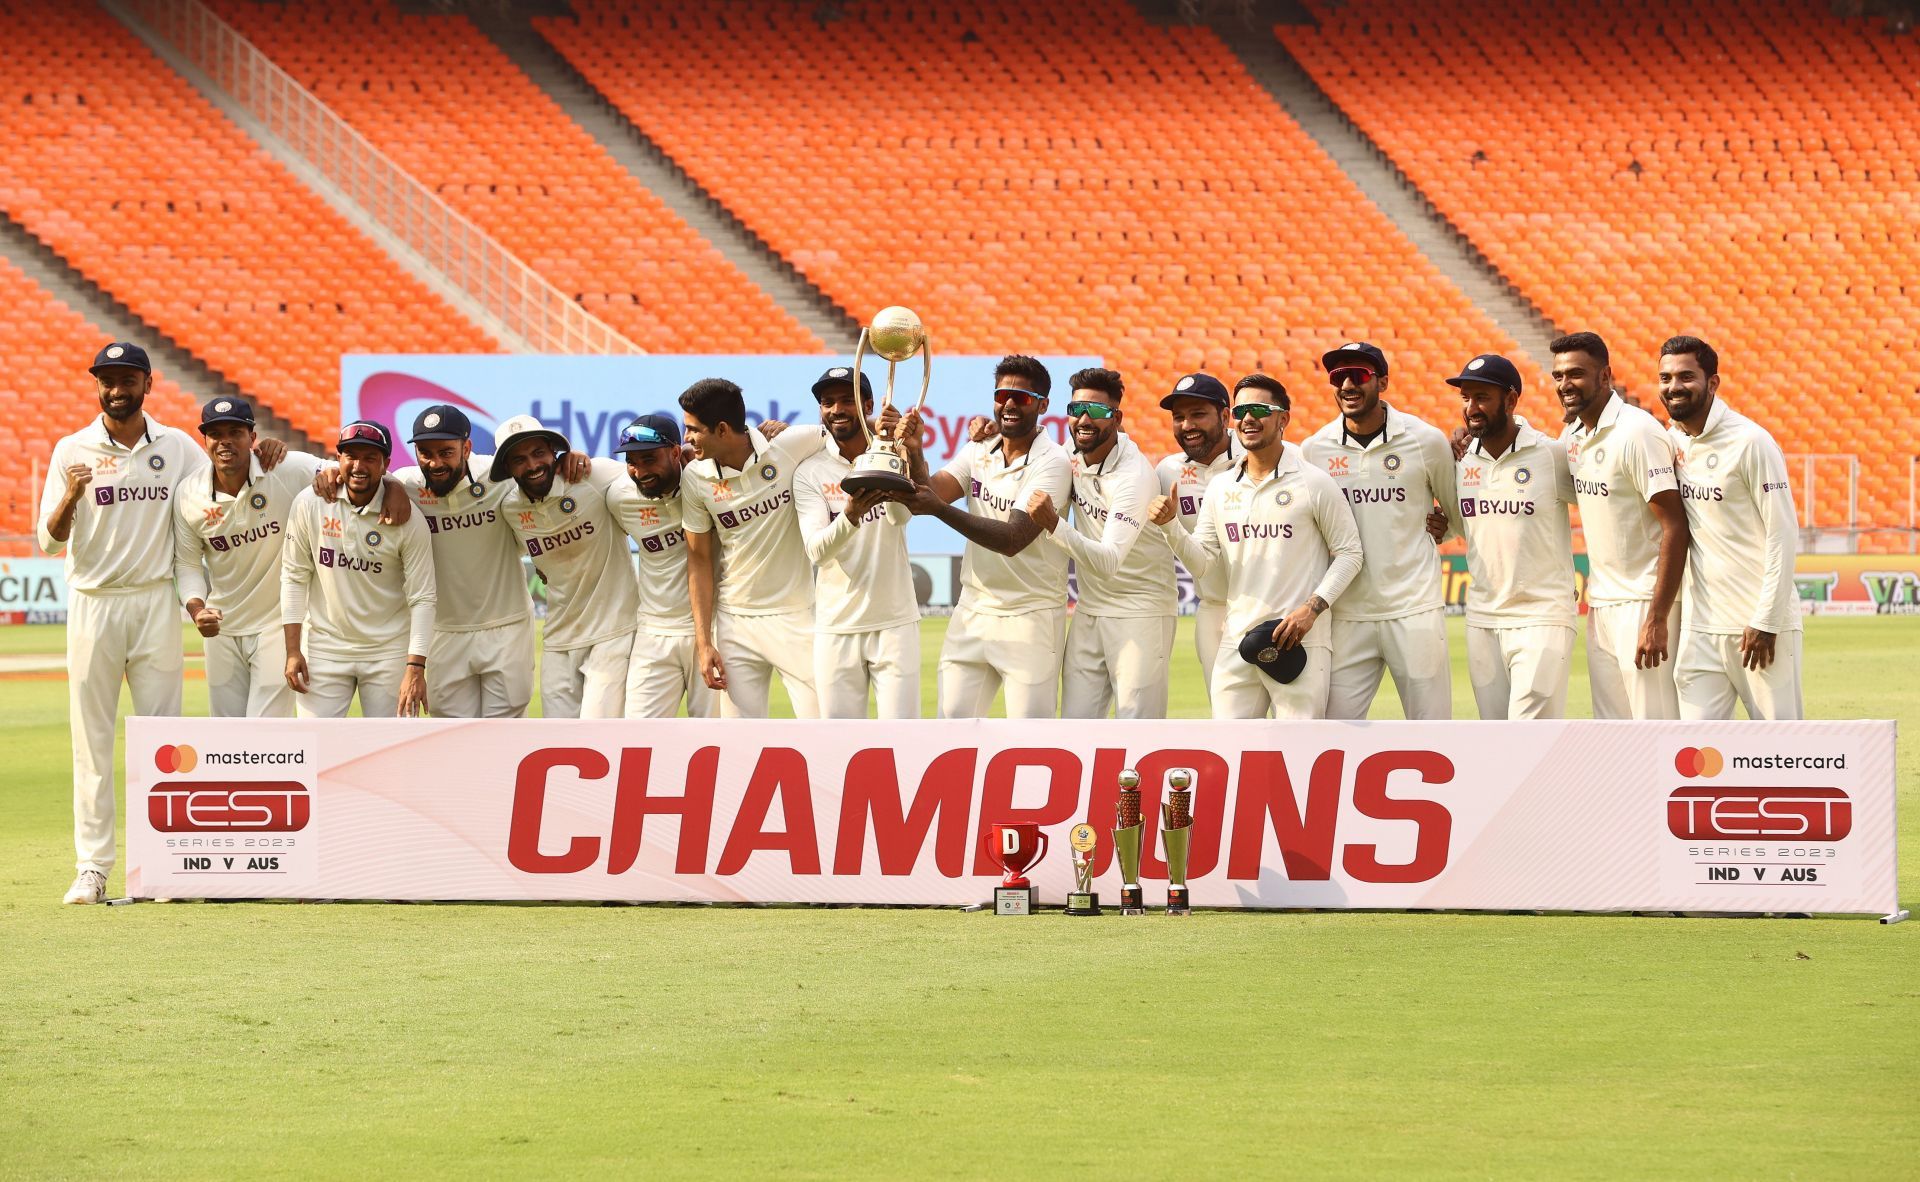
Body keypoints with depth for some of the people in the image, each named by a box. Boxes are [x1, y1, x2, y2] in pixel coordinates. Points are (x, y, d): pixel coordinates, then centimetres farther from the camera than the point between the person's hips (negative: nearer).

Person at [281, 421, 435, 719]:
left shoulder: (407, 519, -11)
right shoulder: (310, 504, -6)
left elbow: (421, 599, -10)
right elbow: (294, 576, 0)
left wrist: (415, 667, -19)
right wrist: (293, 650, -3)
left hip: (389, 650, -1)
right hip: (325, 647, 1)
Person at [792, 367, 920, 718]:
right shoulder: (810, 472, 0)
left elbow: (900, 515, -20)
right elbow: (817, 551, -14)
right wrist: (850, 515, -35)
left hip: (895, 624, -1)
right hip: (836, 629, 1)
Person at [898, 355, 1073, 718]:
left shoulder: (1052, 463, -12)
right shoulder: (979, 451, 8)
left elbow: (1012, 539, -24)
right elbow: (932, 491, -7)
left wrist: (940, 510, -33)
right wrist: (914, 455, -28)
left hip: (1030, 618, -6)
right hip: (973, 610, 6)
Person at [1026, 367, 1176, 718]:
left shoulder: (1135, 476, -22)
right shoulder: (1074, 456, 0)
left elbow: (1108, 562, -32)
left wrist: (1054, 526, -45)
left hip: (1139, 613, -8)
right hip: (1089, 609, 8)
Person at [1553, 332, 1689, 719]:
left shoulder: (1637, 433, -15)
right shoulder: (1573, 435, 10)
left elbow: (1675, 527, -18)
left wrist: (1658, 620, -23)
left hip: (1643, 601, -8)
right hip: (1600, 606, 8)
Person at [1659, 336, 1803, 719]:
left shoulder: (1750, 442, -11)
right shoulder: (1671, 442, 9)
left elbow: (1783, 534, -12)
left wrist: (1765, 621, -15)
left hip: (1758, 624, -6)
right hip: (1700, 625, 6)